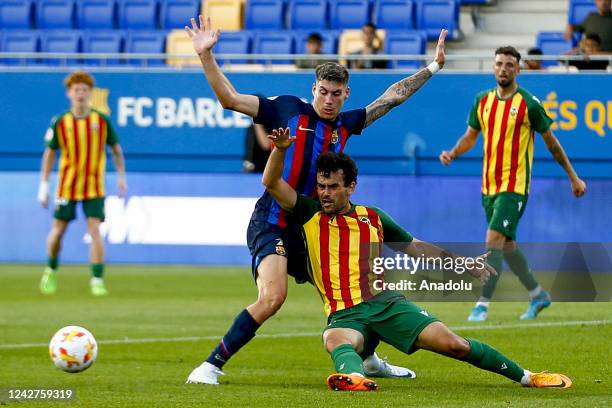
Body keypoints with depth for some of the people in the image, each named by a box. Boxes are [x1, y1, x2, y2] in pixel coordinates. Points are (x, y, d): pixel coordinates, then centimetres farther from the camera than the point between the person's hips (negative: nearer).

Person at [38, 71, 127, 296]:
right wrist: (44, 185, 0)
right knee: (58, 231, 6)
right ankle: (51, 270, 33)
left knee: (95, 231, -12)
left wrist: (121, 177, -4)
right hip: (67, 185, 1)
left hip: (94, 187, -1)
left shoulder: (102, 120, -4)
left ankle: (97, 280, -7)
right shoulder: (60, 122, -5)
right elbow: (49, 153, 3)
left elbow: (116, 149, 6)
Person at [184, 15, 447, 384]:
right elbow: (230, 98, -7)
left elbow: (392, 97, 23)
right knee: (272, 298, -26)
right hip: (272, 224, -6)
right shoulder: (288, 109, -3)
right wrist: (206, 55, -17)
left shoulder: (346, 125, 12)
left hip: (311, 228, 6)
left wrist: (433, 67, 27)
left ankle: (367, 359, 40)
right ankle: (212, 365, -19)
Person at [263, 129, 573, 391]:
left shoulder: (372, 217, 13)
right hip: (344, 315, -1)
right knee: (337, 342, -40)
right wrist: (280, 149, -18)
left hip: (386, 302, 1)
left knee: (453, 344, -11)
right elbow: (271, 183, -1)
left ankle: (526, 377, -1)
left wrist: (463, 263, 16)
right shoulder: (309, 215, 7)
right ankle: (355, 378, -72)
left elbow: (415, 247, 22)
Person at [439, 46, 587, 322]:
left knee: (494, 239, -17)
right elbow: (471, 135, 18)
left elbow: (551, 141, 1)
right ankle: (538, 295, 31)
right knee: (506, 244, 14)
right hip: (489, 185, 6)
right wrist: (452, 154, -3)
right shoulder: (482, 101, 7)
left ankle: (483, 304, -16)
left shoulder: (529, 103, -7)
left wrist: (573, 176, 6)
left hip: (515, 185, -6)